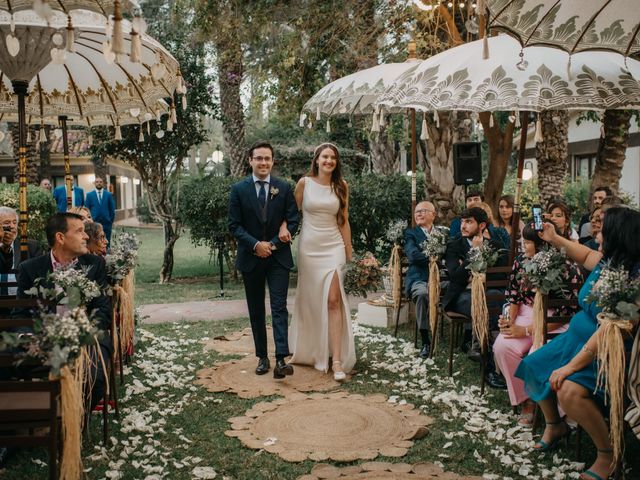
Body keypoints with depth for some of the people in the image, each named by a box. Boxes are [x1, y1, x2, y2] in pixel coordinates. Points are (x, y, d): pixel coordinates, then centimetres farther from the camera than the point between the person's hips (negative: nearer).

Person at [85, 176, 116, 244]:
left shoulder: (109, 194, 7)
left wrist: (111, 221, 3)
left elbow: (112, 209, 8)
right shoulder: (89, 195, 6)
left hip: (106, 223, 0)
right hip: (94, 223, 0)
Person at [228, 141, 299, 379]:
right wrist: (255, 244, -15)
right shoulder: (239, 189, 0)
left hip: (278, 257, -1)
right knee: (256, 311, 9)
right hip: (250, 258, 1)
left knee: (279, 308, -9)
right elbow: (234, 225, -2)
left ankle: (281, 360, -14)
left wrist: (273, 244, -12)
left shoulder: (284, 188, 1)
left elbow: (293, 221, 0)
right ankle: (262, 357, 19)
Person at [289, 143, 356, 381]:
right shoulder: (304, 183, 1)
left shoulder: (341, 186, 6)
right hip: (309, 246, 0)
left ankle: (337, 360, -12)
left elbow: (344, 222, 9)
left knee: (333, 300, -11)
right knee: (309, 300, 7)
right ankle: (309, 352, 27)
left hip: (334, 247, 0)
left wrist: (350, 256, 9)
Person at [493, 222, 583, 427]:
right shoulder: (522, 260, 2)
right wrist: (510, 320, -8)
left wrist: (526, 331, -20)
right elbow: (514, 294, 10)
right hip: (526, 315, 5)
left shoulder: (567, 269, -16)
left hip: (556, 324, -5)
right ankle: (525, 399, -2)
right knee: (502, 347, -21)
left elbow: (563, 313, -16)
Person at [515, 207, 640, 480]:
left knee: (569, 392, -30)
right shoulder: (606, 262, -3)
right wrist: (554, 239, 20)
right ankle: (554, 426, 29)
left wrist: (570, 367, -27)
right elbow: (585, 255, 23)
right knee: (533, 367, 8)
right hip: (577, 338, 9)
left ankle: (608, 454, -6)